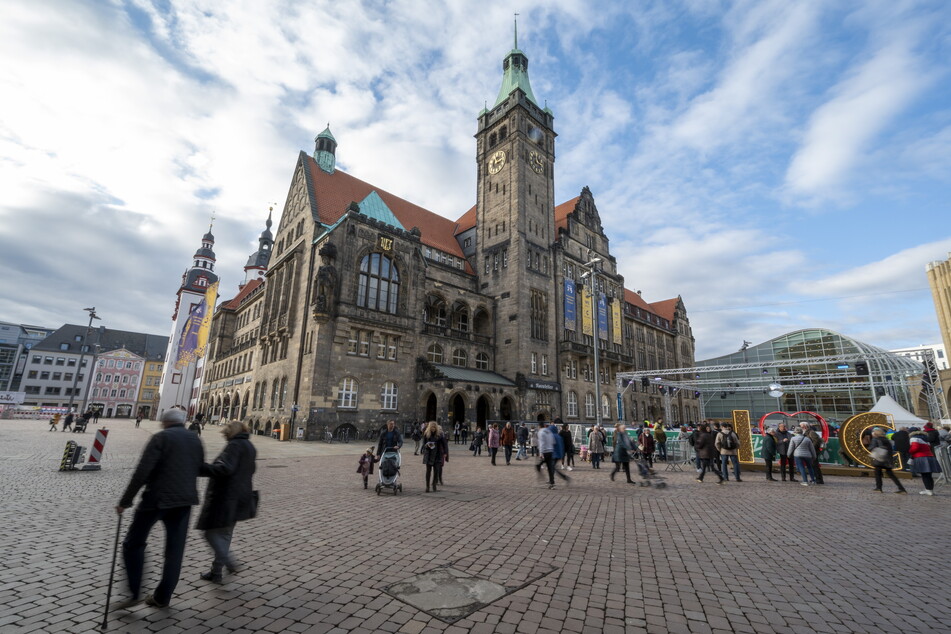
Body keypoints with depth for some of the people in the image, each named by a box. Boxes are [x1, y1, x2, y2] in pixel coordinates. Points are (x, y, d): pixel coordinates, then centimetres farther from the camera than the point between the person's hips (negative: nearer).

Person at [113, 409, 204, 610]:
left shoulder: (161, 437, -8)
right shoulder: (196, 440, 10)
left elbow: (142, 471, -15)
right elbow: (200, 470, 14)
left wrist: (125, 501, -9)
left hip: (157, 498, -5)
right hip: (185, 500, 5)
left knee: (133, 543, 14)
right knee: (175, 550, 13)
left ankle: (134, 593, 12)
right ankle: (162, 596, 21)